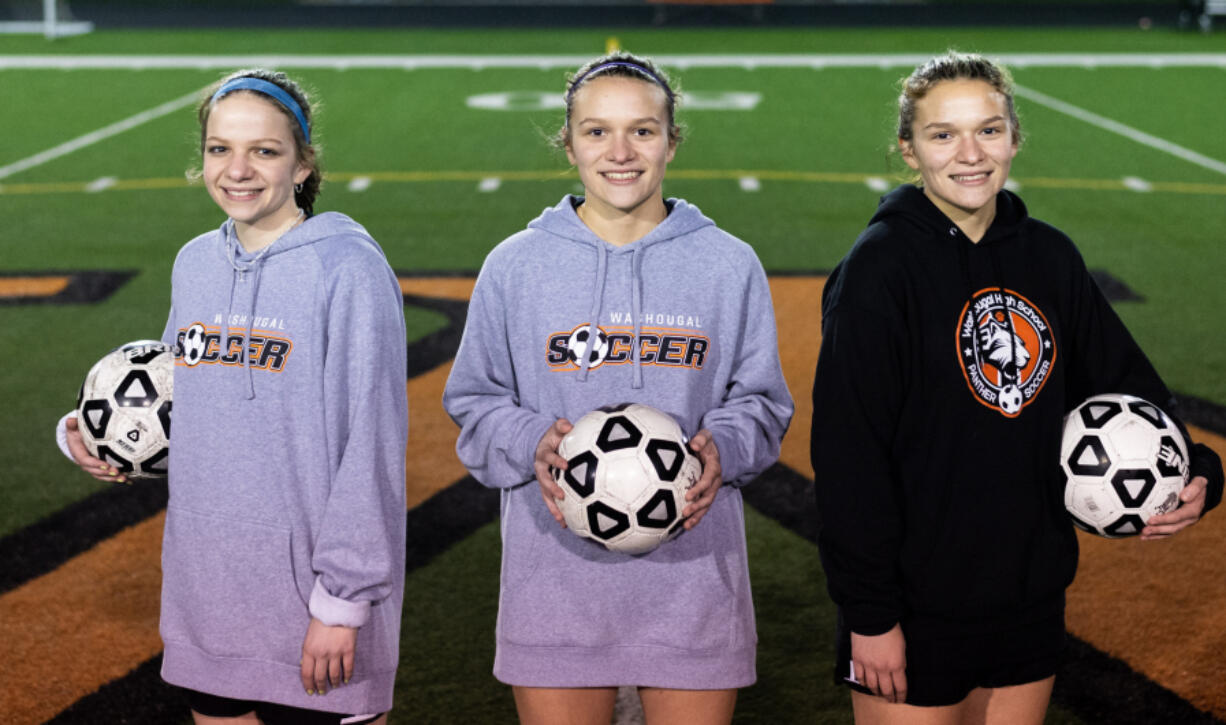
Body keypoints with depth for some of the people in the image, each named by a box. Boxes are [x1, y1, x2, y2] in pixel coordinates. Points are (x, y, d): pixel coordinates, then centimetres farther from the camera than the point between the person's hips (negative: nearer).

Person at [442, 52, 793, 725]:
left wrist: (721, 449, -13)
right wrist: (531, 445, -13)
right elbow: (474, 400, 7)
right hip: (555, 573, 0)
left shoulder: (729, 265, 3)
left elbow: (761, 403, 8)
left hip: (692, 573, 0)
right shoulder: (514, 266, 2)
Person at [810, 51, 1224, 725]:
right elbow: (848, 450, -15)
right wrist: (869, 612, -16)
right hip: (915, 615, -5)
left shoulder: (1050, 256, 4)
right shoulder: (879, 269, -14)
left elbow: (1123, 381, 11)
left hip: (1031, 602, 6)